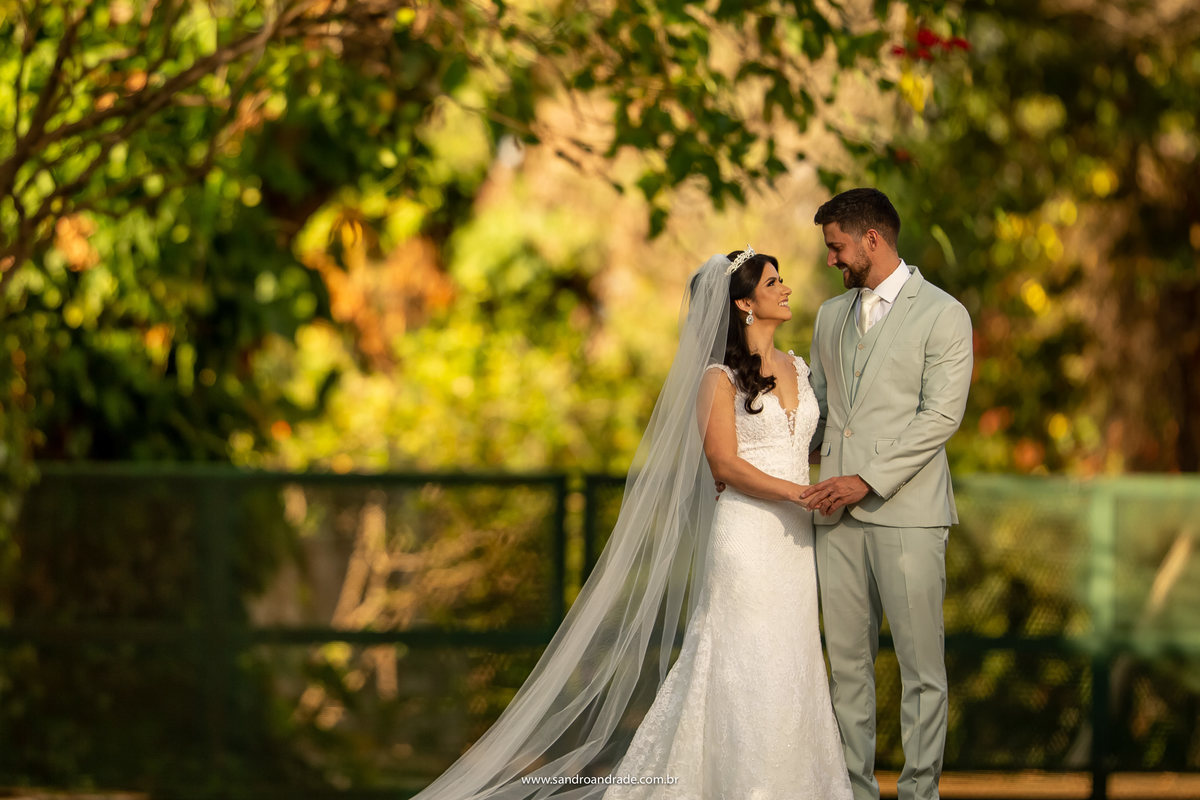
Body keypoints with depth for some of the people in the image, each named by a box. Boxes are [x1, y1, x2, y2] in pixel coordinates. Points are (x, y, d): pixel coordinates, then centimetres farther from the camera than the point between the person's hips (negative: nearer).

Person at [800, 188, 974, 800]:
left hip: (906, 513, -6)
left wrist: (868, 480, -17)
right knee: (847, 661, 7)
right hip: (838, 515, 6)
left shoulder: (942, 315, -3)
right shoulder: (831, 315, 18)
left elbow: (941, 416, -11)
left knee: (920, 665, -3)